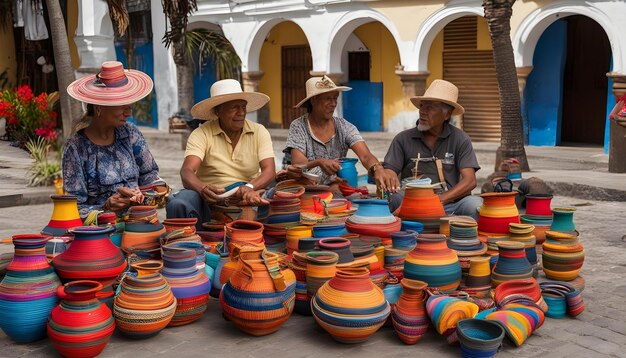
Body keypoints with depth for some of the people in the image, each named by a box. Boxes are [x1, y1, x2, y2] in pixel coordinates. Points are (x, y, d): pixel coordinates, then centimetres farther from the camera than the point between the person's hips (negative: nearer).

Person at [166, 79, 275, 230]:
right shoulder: (201, 134, -4)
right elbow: (187, 171, -16)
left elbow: (269, 170, -7)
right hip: (209, 198, -1)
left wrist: (250, 187, -30)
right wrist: (203, 189, -40)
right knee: (178, 204, -32)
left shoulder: (259, 132, 3)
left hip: (246, 196, 1)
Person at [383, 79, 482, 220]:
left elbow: (469, 181, -3)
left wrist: (441, 199, -18)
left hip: (449, 204, -1)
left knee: (475, 204, -31)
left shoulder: (460, 139, 6)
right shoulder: (403, 139, 8)